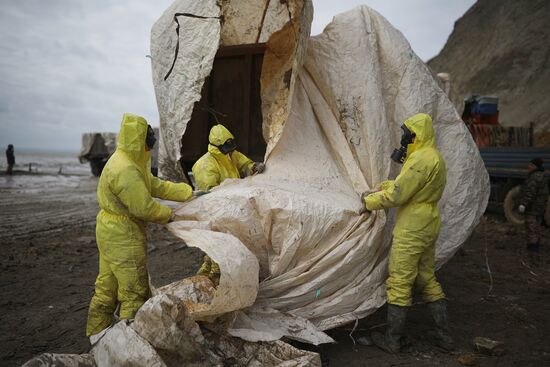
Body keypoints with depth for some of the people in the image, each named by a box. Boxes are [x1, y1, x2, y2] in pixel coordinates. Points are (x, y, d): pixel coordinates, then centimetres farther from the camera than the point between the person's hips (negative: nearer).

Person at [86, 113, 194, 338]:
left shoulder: (131, 163, 9)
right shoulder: (125, 171, -25)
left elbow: (157, 186, 11)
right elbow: (144, 207, -25)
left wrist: (189, 193, 8)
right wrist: (169, 215, -8)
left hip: (110, 232, 11)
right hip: (123, 237, -11)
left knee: (107, 286, 20)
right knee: (134, 290, 2)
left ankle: (97, 331, 33)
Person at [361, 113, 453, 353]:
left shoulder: (421, 159, -19)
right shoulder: (435, 157, 15)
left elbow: (397, 195, -21)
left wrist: (370, 201, -7)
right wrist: (385, 186, 9)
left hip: (411, 230, -10)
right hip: (428, 226, 10)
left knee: (399, 282, -1)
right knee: (427, 279, 18)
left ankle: (393, 339, 10)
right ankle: (444, 335, 25)